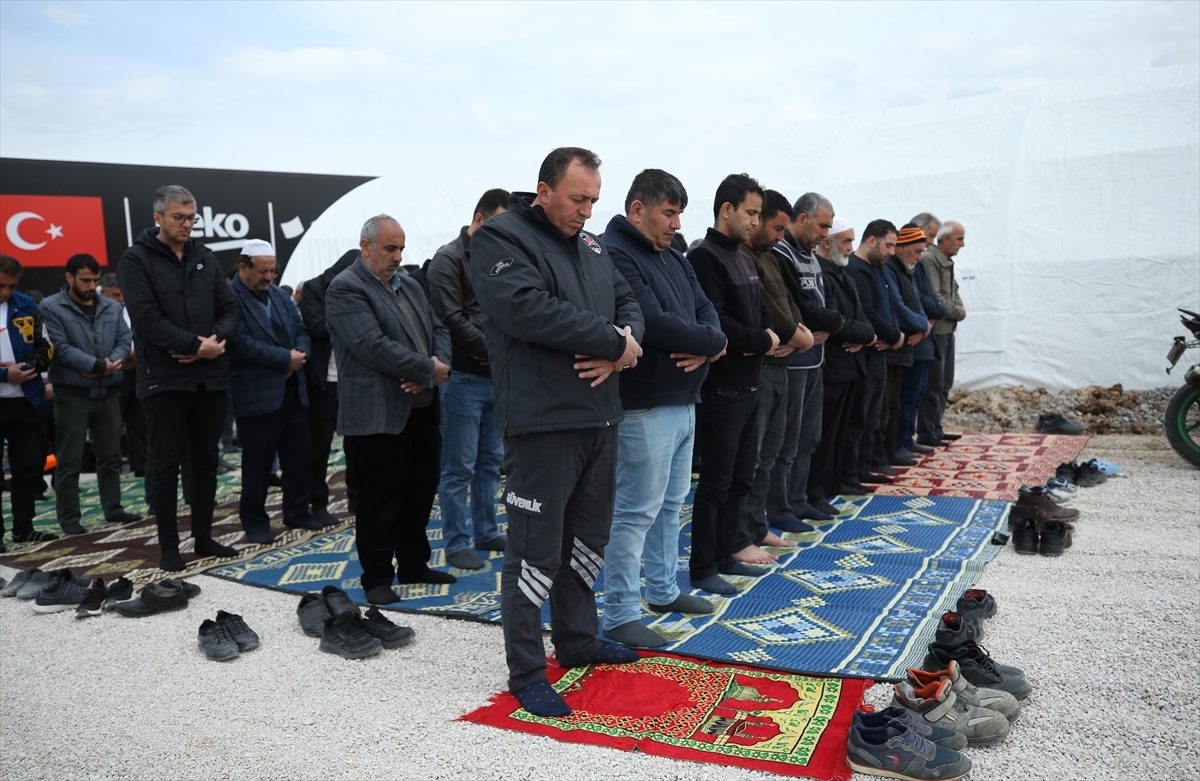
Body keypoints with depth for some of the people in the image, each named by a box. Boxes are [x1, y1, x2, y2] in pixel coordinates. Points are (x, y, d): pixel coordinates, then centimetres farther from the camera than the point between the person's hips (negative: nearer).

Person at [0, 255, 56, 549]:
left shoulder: (26, 306, 6)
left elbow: (45, 346, 8)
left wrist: (27, 366, -11)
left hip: (25, 400, 4)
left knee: (30, 465, 10)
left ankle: (24, 528, 22)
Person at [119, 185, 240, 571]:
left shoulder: (205, 258, 11)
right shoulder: (136, 260, -5)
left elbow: (229, 309, 8)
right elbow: (147, 319, -16)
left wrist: (217, 339, -12)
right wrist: (196, 346, -19)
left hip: (211, 376, 5)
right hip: (165, 377, -5)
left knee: (206, 460, 11)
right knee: (166, 463, 2)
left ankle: (204, 537, 22)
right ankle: (169, 546, 12)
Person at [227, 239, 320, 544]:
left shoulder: (281, 295, 15)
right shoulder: (230, 298, -11)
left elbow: (301, 330, 12)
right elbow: (241, 342, -21)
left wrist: (299, 355, -10)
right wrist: (285, 358, -18)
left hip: (293, 389, 7)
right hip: (257, 395, -7)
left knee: (300, 456, 12)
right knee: (257, 462, 3)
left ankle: (297, 512, 26)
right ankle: (254, 521, 17)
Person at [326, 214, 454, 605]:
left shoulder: (410, 286, 17)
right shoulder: (345, 289, -9)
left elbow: (438, 329, 14)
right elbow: (373, 346, -20)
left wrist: (439, 365, -8)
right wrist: (429, 370, -15)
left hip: (421, 408, 8)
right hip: (378, 413, -8)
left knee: (421, 492, 15)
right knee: (380, 499, 1)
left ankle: (414, 565, 29)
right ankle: (377, 577, 15)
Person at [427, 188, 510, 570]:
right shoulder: (449, 259, -7)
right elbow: (452, 319, -16)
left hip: (497, 377, 7)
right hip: (465, 378, -7)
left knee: (490, 462, 14)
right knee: (459, 468, 0)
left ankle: (486, 533, 26)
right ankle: (456, 544, 9)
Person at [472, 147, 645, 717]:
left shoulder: (589, 245, 17)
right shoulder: (501, 239, -9)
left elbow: (626, 302, 15)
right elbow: (529, 310, -24)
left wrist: (622, 347, -10)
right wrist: (612, 340, -16)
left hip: (599, 417, 8)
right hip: (542, 420, -8)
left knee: (588, 537, 18)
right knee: (535, 549, 0)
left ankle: (577, 639, 36)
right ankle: (526, 673, 13)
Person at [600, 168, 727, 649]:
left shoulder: (673, 258, 16)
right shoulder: (615, 256, -15)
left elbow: (705, 310, 11)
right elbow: (653, 324, -25)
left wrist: (706, 347, -12)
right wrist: (710, 341, -10)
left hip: (683, 401, 10)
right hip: (645, 406, -10)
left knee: (671, 502, 18)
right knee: (636, 511, -4)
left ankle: (663, 590, 32)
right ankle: (620, 615, 6)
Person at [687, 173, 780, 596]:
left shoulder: (745, 259, 17)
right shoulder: (705, 258, -12)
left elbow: (761, 311, 17)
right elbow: (715, 322, -22)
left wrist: (768, 336, -5)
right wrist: (762, 341, -11)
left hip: (748, 386, 9)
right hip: (720, 389, -9)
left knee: (741, 477, 15)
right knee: (715, 482, -2)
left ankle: (725, 556, 27)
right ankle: (702, 568, 8)